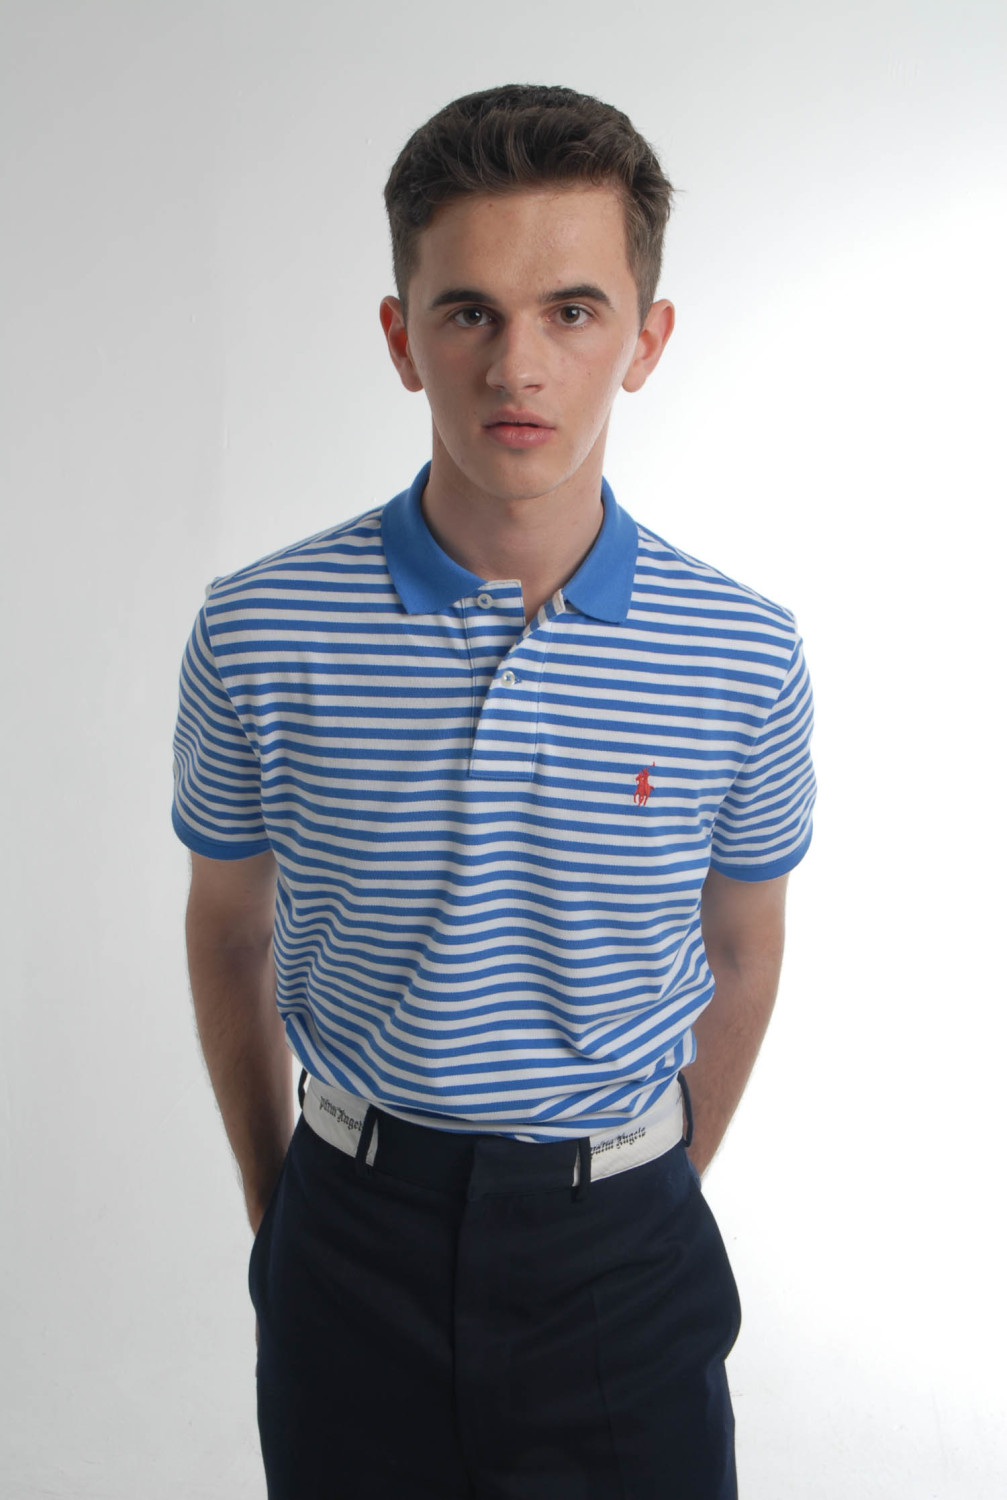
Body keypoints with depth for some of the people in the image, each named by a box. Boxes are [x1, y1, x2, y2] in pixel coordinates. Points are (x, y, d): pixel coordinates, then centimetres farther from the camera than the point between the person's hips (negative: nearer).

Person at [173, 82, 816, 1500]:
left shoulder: (749, 655, -10)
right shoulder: (260, 630, -11)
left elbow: (739, 955, 4)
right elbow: (229, 930, 2)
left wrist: (663, 1196, 11)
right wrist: (276, 1209, 9)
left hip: (619, 1239, 0)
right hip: (357, 1235, 1)